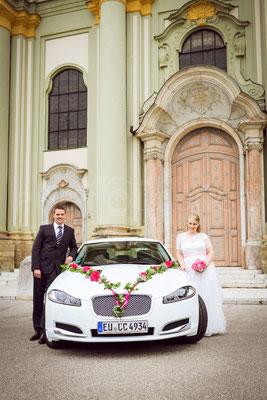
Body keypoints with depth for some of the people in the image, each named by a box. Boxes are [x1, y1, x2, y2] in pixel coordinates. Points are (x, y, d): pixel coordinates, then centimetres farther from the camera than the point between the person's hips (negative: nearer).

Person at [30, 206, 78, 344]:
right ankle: (38, 329, 19)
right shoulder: (44, 229, 7)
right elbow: (35, 248, 2)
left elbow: (73, 247, 24)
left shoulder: (70, 231, 13)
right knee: (38, 300, 7)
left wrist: (71, 256, 0)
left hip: (56, 269, 0)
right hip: (42, 268, 0)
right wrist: (36, 267, -8)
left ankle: (45, 330, -8)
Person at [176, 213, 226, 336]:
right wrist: (182, 265, -7)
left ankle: (209, 326, 4)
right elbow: (179, 254, 11)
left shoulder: (204, 236, 10)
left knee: (207, 297, -3)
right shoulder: (181, 236, 11)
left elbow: (211, 252, 7)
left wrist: (205, 264, -10)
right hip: (189, 270, 0)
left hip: (205, 270, 0)